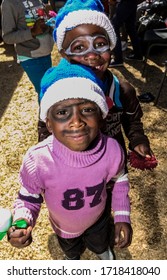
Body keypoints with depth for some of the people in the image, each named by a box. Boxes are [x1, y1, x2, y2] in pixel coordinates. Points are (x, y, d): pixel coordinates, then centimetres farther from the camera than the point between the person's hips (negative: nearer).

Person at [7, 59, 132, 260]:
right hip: (63, 227, 0)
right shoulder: (37, 161, -40)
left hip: (99, 219, 1)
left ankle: (103, 250, 74)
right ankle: (73, 257, 73)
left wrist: (122, 216, -14)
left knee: (100, 245, 36)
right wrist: (22, 222, -38)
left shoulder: (112, 150, -34)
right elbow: (28, 197, -19)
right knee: (71, 251, 36)